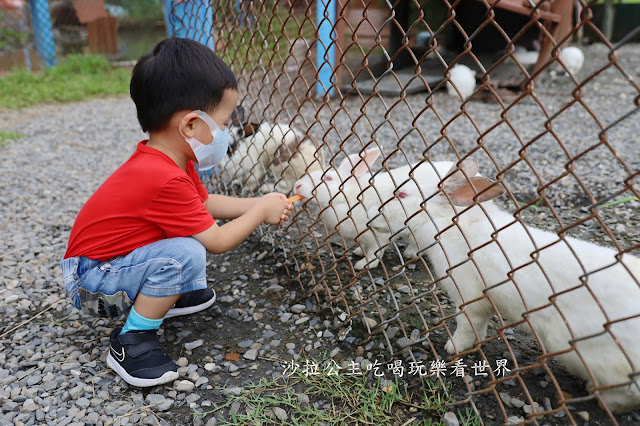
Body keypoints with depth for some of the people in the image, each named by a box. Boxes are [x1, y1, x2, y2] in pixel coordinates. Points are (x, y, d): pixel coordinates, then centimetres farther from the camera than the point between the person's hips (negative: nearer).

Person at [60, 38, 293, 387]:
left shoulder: (167, 160, -2)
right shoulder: (166, 181, -32)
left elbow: (206, 203, 10)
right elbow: (218, 241, -23)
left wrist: (259, 203, 2)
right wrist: (260, 212, -10)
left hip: (108, 261, 9)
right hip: (90, 284, -9)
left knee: (190, 227, 7)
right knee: (186, 253, -31)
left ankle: (168, 295, 13)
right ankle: (130, 343, -13)